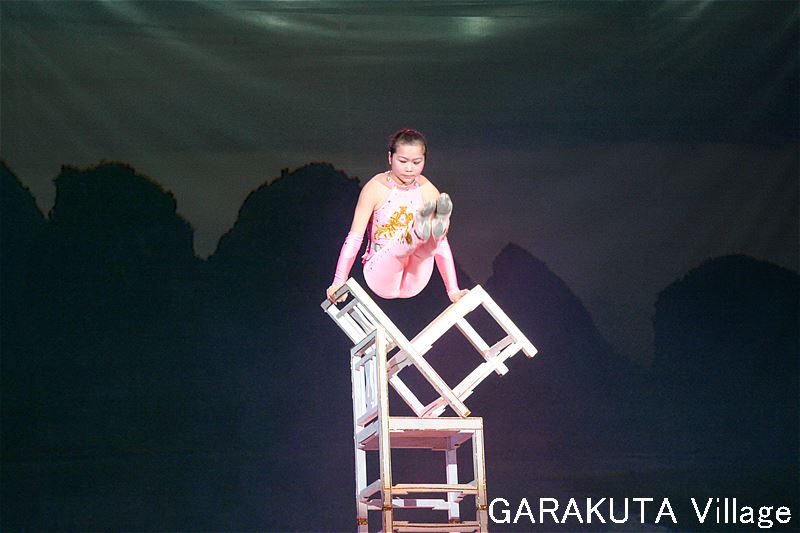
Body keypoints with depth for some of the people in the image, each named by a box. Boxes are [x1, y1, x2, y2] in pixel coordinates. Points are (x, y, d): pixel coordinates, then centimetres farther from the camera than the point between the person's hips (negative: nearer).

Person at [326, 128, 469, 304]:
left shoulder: (428, 191, 2)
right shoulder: (375, 189, -6)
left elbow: (442, 244, 2)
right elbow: (354, 237, -9)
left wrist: (453, 291, -2)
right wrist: (339, 282, -16)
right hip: (380, 275, -2)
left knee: (433, 239, -28)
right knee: (403, 243, -34)